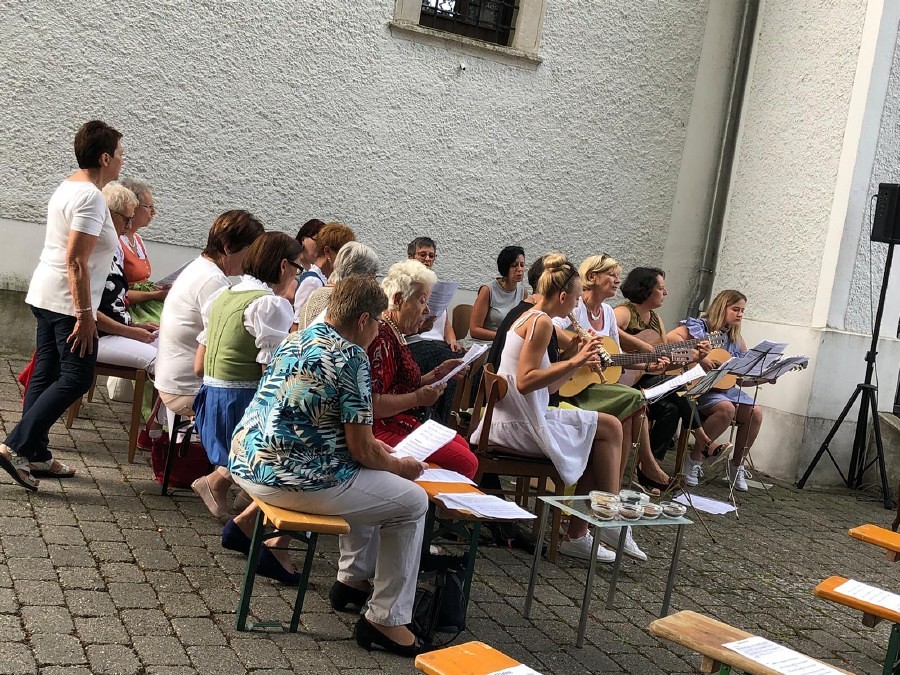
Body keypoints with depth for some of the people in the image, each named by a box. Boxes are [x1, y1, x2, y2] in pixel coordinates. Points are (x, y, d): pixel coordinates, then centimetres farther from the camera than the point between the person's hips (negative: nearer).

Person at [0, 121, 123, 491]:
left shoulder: (68, 186, 14)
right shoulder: (90, 197, -17)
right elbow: (76, 262, -22)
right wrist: (85, 314, -22)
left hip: (44, 296, 10)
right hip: (68, 302, -10)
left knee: (45, 374, 12)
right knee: (76, 378, -5)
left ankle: (35, 455, 18)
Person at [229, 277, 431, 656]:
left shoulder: (297, 339, 12)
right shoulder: (352, 358, -14)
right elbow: (361, 448, -13)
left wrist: (376, 448, 26)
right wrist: (400, 466, 6)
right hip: (293, 480, -9)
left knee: (366, 477, 30)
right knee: (413, 502, 5)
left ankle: (353, 579, 37)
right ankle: (385, 620, 8)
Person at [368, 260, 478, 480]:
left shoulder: (396, 334, 13)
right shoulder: (381, 337, -21)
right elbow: (372, 404, -27)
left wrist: (438, 373, 9)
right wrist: (418, 398, -20)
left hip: (403, 424, 11)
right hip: (385, 430, -11)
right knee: (465, 463, -11)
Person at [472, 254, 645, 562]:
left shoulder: (528, 317, 17)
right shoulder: (542, 322, -13)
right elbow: (525, 382, -24)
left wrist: (577, 360, 10)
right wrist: (573, 362, -23)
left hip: (513, 419, 10)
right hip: (520, 423, -10)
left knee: (596, 441, 11)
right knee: (610, 427, -4)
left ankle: (577, 535, 11)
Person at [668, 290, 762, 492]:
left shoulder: (736, 340, 16)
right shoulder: (699, 326, -4)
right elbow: (671, 338, -22)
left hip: (724, 387, 7)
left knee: (755, 412, -13)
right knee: (727, 409, -32)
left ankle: (737, 466, 3)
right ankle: (695, 457, -15)